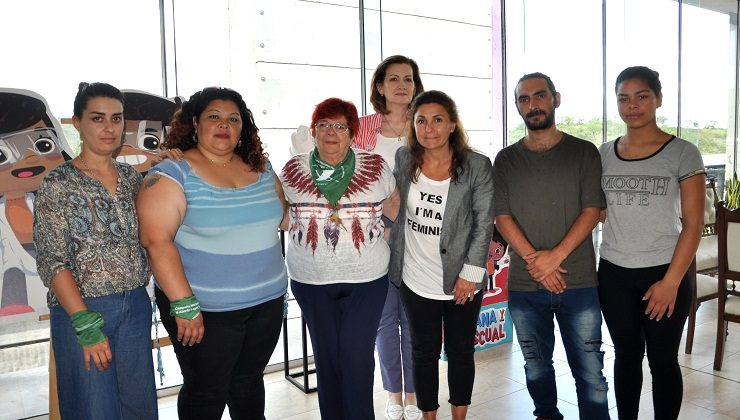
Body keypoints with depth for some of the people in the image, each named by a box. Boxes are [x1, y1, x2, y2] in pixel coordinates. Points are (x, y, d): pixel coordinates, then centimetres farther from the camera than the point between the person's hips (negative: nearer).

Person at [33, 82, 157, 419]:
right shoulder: (58, 184, -8)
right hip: (81, 309, -4)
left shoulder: (132, 177, 6)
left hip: (135, 306, 5)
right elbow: (51, 262, -11)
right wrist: (86, 325, -17)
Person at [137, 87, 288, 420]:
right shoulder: (172, 174, -11)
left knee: (249, 380, 21)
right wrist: (184, 305, -22)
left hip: (267, 302, 5)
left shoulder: (261, 168, 6)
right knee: (207, 392, 10)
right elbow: (156, 242, -18)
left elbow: (281, 215, 17)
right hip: (206, 310, -5)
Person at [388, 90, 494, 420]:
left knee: (460, 352, 16)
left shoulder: (477, 166, -10)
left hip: (461, 281, -2)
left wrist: (470, 273, -13)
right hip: (415, 281, 2)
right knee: (424, 353, 15)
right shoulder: (403, 160, -3)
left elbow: (484, 223, -9)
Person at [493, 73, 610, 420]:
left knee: (589, 372, 3)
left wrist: (555, 256, -15)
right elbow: (502, 216, 0)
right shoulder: (506, 160, 6)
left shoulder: (584, 152, 2)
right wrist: (534, 260, -12)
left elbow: (591, 212, -4)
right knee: (536, 365, 16)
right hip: (524, 285, 2)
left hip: (579, 283, -2)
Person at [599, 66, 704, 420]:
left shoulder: (682, 153, -5)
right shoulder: (604, 154, 5)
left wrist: (671, 281, -12)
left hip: (664, 274, -3)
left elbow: (693, 224, -7)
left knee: (663, 360, 8)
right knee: (626, 355, 14)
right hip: (613, 274, 3)